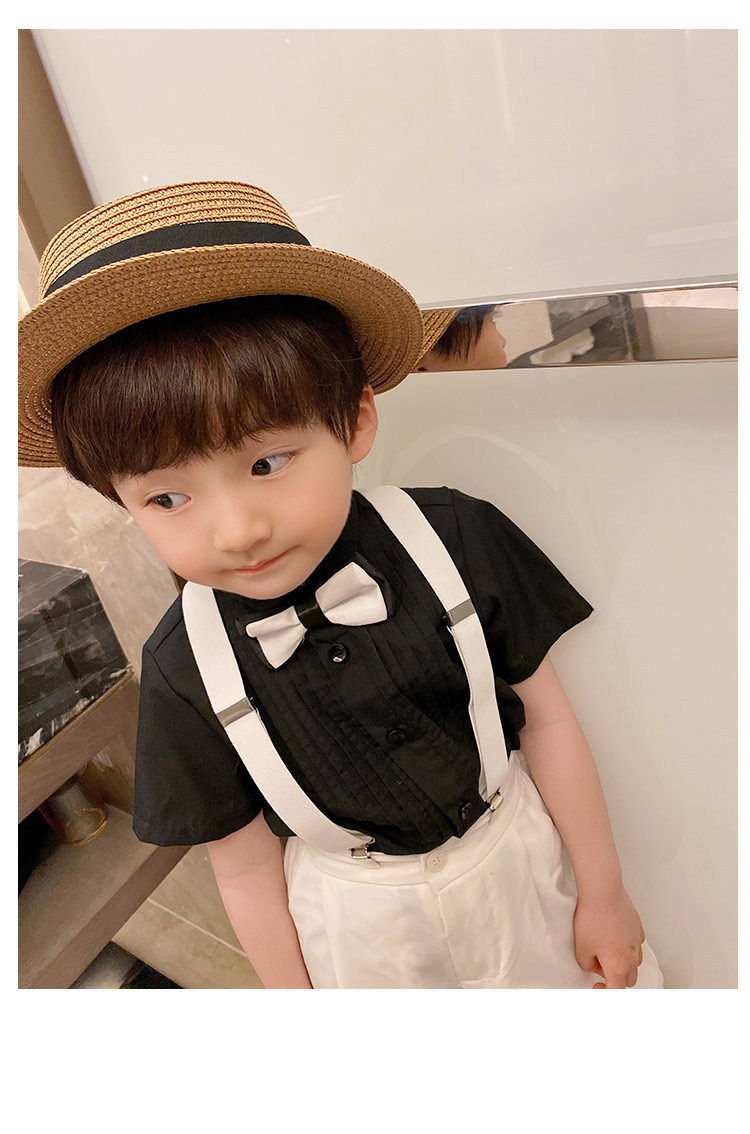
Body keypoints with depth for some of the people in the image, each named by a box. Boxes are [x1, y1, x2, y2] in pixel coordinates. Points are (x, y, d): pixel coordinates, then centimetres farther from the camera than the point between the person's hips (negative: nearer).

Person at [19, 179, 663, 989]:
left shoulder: (458, 541, -23)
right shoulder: (184, 675, -22)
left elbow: (547, 718, -12)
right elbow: (247, 870, -10)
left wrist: (605, 893, -2)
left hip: (521, 861, 0)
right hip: (367, 928, 1)